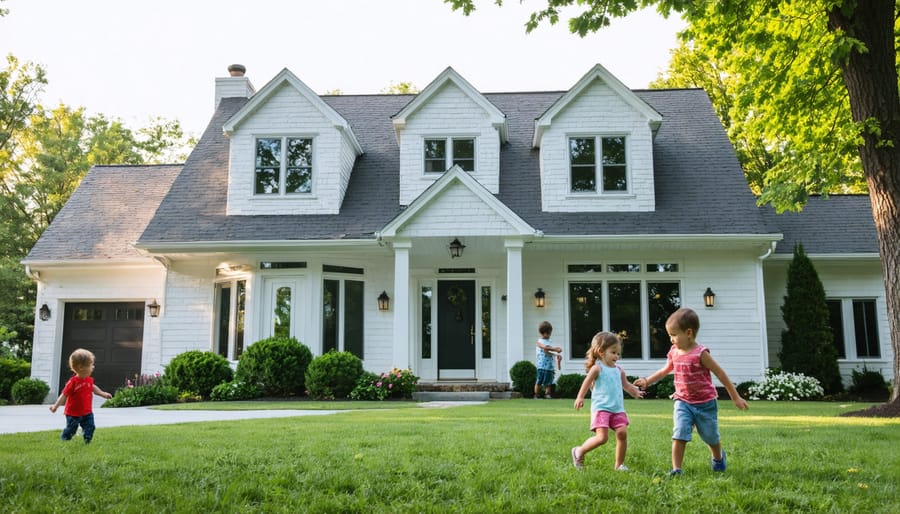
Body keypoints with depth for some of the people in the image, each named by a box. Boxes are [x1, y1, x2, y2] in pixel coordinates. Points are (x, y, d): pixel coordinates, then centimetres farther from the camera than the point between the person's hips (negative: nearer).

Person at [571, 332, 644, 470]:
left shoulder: (618, 370, 15)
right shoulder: (597, 368, -3)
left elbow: (626, 384, 26)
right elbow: (587, 383, -6)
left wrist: (635, 391, 9)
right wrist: (580, 398, -15)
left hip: (618, 409, 6)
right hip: (601, 408, -6)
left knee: (622, 432, -10)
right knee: (602, 437, -15)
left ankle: (619, 464, 7)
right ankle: (579, 451, 9)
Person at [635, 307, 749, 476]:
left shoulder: (700, 353, -20)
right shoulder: (674, 352, -2)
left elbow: (720, 374, -13)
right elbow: (666, 370, 19)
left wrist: (736, 397, -9)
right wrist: (647, 381, 14)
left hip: (705, 403, -3)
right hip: (683, 402, 3)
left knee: (711, 437, 15)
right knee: (679, 435, -14)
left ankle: (718, 457, 46)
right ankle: (676, 469, -7)